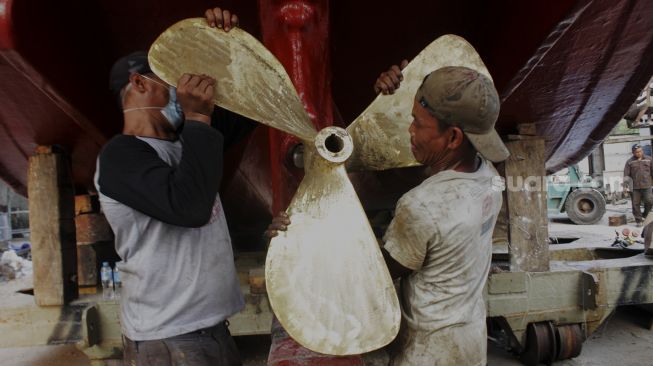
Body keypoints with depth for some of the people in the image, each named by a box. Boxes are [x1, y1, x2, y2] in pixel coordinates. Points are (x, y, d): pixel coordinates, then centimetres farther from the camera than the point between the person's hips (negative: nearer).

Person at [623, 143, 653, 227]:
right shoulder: (630, 162, 4)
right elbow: (626, 174, 1)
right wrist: (626, 184, -9)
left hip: (646, 186, 0)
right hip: (634, 187, 0)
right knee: (635, 204, 1)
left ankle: (645, 216, 15)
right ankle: (639, 221, 10)